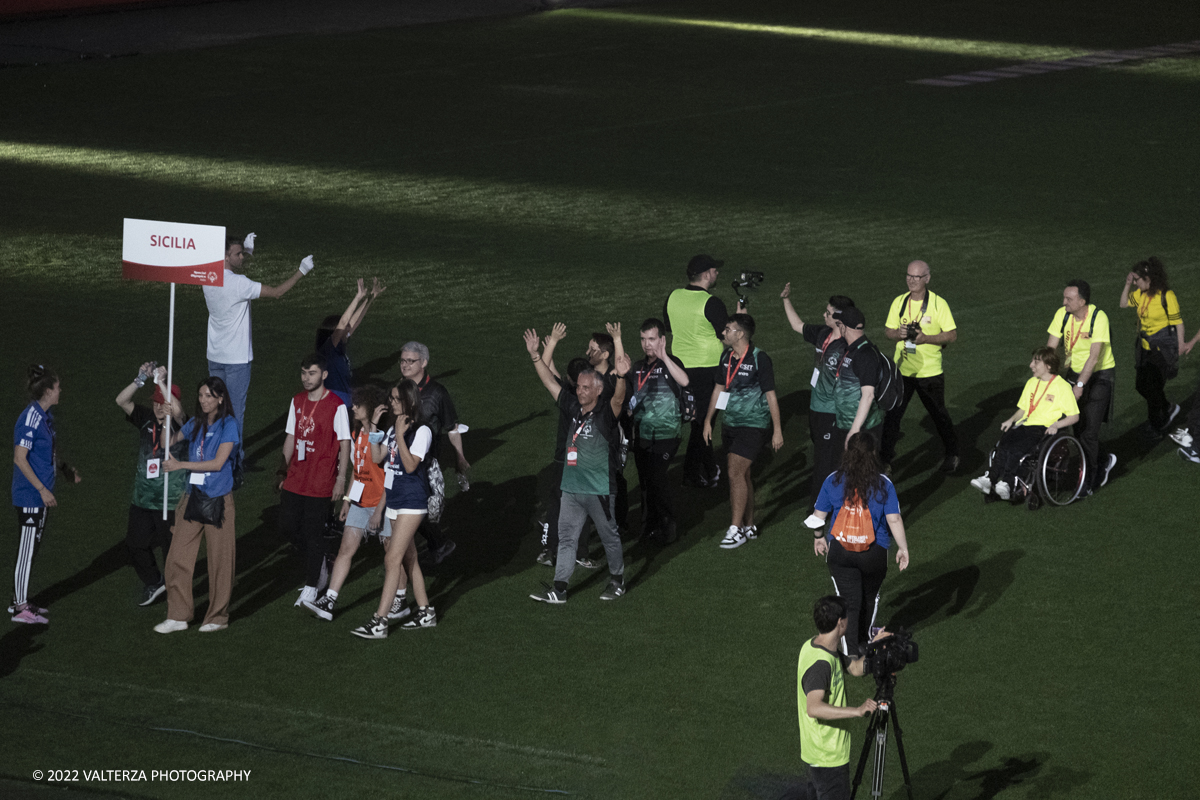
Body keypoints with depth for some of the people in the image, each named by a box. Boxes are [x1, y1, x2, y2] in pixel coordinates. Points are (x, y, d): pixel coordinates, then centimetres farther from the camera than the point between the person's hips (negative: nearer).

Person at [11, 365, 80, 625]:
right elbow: (20, 459, -20)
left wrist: (65, 469, 13)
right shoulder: (30, 418, -19)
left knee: (33, 547, 15)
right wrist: (42, 489, -20)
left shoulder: (45, 416, 10)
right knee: (27, 549, -4)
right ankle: (20, 608, 2)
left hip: (40, 495, 10)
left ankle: (20, 601, 24)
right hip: (30, 496, -10)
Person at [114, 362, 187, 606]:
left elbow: (177, 410, -35)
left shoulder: (179, 425, -11)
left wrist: (161, 382, -32)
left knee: (172, 549, 4)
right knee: (136, 545, 12)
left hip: (172, 501, -5)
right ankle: (154, 583, 35)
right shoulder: (147, 419, 2)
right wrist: (141, 379, -19)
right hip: (143, 498, 5)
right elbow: (122, 401, -7)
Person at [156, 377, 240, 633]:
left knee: (219, 559, 1)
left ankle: (218, 617, 13)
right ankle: (178, 615, 10)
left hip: (217, 499, -6)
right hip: (193, 496, 6)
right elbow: (170, 441, 18)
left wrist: (181, 465, -15)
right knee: (178, 556, 2)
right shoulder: (195, 424, 11)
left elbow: (218, 462, -14)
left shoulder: (228, 425, -7)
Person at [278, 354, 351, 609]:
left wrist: (341, 479, -12)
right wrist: (284, 471, 14)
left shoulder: (336, 406, -11)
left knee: (313, 533, -2)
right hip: (295, 480, 6)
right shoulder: (297, 401, 8)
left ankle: (311, 588, 8)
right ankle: (319, 565, 31)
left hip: (320, 483, -6)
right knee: (287, 527, 8)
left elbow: (344, 444, -9)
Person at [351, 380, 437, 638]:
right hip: (393, 499, 9)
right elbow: (377, 456, 5)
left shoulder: (421, 431, -13)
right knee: (408, 558, 15)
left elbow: (410, 465, -22)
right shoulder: (393, 428, 11)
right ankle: (426, 613, 26)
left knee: (393, 559, -12)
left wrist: (400, 436, -27)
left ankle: (379, 623, -13)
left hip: (412, 502, -9)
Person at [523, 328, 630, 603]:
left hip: (600, 488, -6)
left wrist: (621, 377, -51)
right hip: (572, 487, 6)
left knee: (609, 536, 9)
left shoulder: (605, 413, -11)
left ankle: (617, 580, 26)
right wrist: (535, 355, 4)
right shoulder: (573, 408, 5)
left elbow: (618, 399, -32)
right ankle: (559, 589, 7)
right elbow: (550, 382, 9)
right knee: (566, 537, 5)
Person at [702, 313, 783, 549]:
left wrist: (777, 430, -10)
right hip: (730, 423, 7)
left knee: (735, 472, -15)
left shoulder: (759, 360, -14)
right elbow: (718, 389, 16)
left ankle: (736, 530, -11)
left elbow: (770, 396, -11)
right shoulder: (726, 357, 6)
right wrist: (708, 421, 15)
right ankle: (749, 526, 22)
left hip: (752, 425, -7)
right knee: (743, 474, 13)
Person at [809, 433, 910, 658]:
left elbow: (819, 515, 3)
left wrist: (819, 537, 21)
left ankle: (851, 651, -3)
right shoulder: (883, 483, -11)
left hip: (839, 551, 0)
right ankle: (865, 639, 44)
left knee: (848, 600, 5)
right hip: (874, 553, 0)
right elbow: (894, 519, -13)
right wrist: (903, 548, -3)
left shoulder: (833, 481, -5)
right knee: (870, 596, 24)